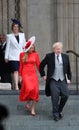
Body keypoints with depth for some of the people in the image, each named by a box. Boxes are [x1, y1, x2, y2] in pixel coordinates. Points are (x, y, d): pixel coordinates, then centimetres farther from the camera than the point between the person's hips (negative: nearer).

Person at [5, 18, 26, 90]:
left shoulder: (22, 35, 13)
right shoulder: (9, 36, 5)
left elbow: (24, 45, 18)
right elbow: (7, 47, 5)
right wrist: (6, 57, 1)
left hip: (21, 56, 3)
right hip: (13, 56, -3)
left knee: (19, 71, 4)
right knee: (15, 71, -13)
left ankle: (14, 85, 15)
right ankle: (16, 86, -17)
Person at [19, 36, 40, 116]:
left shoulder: (35, 54, 5)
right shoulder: (22, 54, 3)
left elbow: (38, 65, 8)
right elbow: (21, 66, 7)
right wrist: (20, 76, 6)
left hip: (33, 74, 2)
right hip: (25, 73, -2)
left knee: (35, 90, -7)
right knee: (29, 88, -21)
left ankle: (33, 109, 1)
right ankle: (28, 102, 8)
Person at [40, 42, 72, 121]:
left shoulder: (65, 57, 9)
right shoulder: (49, 56, 1)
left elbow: (68, 69, 18)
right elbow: (41, 66, 11)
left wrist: (69, 78, 12)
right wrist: (43, 75, 8)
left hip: (63, 80, 3)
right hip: (53, 81, -3)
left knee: (65, 96, -8)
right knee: (55, 96, -12)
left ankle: (59, 111, 14)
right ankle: (55, 114, 0)